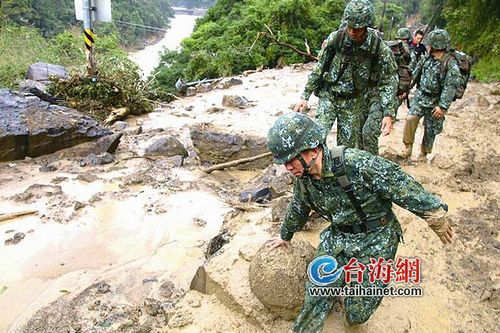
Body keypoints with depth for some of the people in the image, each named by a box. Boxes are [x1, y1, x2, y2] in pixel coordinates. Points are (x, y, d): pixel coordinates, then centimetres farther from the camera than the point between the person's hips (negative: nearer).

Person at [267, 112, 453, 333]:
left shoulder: (356, 163, -29)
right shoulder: (302, 178, -6)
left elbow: (401, 186, -21)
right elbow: (297, 210, 14)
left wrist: (436, 217, -12)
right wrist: (285, 236, 30)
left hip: (375, 240, -5)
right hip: (337, 238, 5)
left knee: (357, 314, 1)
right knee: (316, 293, -4)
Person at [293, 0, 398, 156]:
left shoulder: (379, 48, -14)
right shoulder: (335, 38, -11)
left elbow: (388, 82, -9)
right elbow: (318, 69, -2)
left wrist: (388, 114, -17)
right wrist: (305, 96, -1)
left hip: (354, 102, 0)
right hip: (329, 96, 0)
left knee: (348, 145, 6)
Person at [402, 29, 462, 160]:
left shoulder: (451, 64, -16)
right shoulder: (427, 58, 2)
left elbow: (451, 87, -21)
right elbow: (416, 74, 17)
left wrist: (443, 106, -26)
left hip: (435, 102, -4)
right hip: (420, 96, 4)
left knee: (430, 130, 6)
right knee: (410, 118, -17)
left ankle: (424, 153, 23)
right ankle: (408, 145, 0)